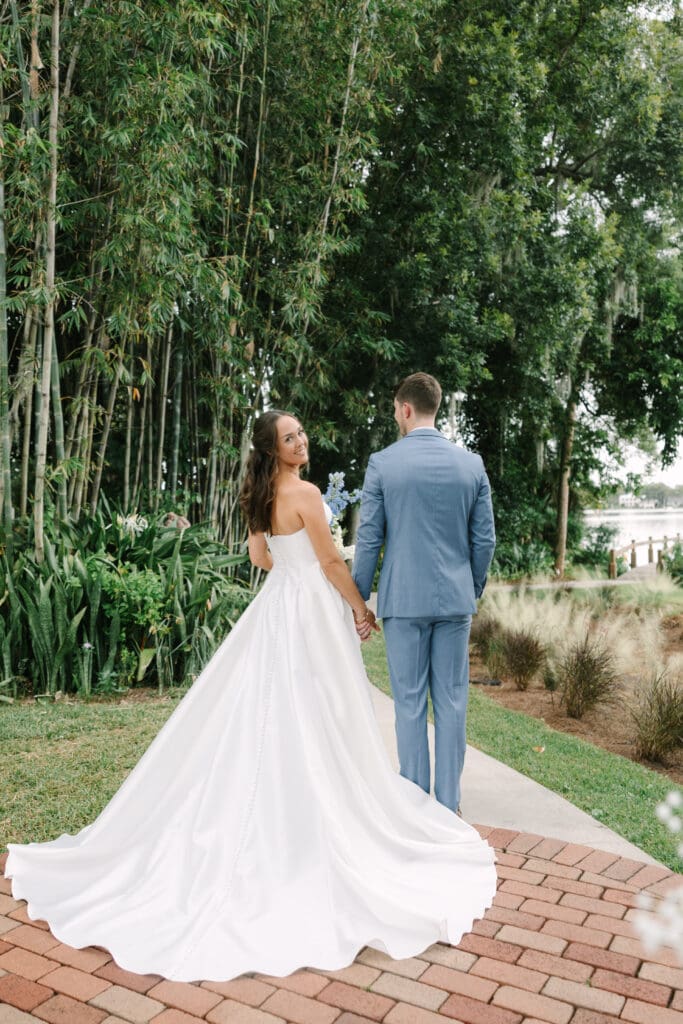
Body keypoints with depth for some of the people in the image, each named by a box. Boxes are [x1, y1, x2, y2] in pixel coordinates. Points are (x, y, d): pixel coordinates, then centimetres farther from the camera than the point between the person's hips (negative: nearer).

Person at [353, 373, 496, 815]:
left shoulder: (382, 464, -6)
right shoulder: (472, 463, 2)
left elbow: (369, 540, -4)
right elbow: (485, 540, 4)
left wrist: (358, 601, 4)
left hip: (403, 599, -2)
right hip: (455, 600, 3)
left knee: (410, 703, 8)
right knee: (451, 703, 10)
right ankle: (449, 803, 18)